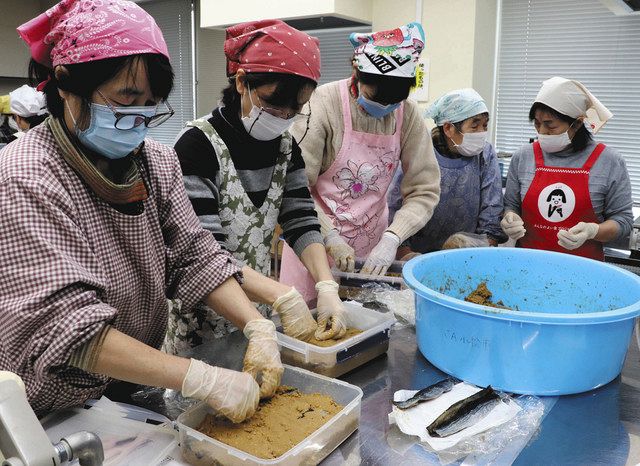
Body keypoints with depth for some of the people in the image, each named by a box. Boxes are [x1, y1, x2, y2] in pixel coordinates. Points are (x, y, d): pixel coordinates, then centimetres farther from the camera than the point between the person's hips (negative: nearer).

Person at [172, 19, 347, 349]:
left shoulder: (285, 145, 1)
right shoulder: (199, 145, -19)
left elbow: (301, 222, -3)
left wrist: (326, 287, -19)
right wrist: (284, 297, -31)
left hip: (260, 309, 6)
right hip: (204, 320, -6)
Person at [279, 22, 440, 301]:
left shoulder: (408, 115, -6)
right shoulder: (324, 104, -16)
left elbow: (424, 190, -5)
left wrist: (392, 238, -18)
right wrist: (329, 236, -21)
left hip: (372, 245, 3)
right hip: (316, 240, -3)